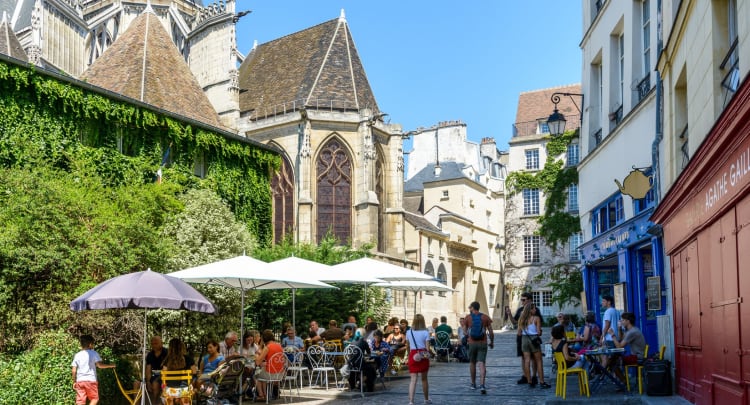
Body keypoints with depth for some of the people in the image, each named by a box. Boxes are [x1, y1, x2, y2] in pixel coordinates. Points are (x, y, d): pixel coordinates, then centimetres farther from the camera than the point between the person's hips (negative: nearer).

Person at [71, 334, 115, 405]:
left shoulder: (77, 355, 8)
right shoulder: (93, 353, -2)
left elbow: (74, 371, 5)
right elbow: (99, 365, -12)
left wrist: (74, 382, 14)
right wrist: (110, 366, 1)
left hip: (79, 380, 3)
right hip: (91, 380, -3)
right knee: (95, 398, 10)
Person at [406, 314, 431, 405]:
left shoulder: (409, 332, 2)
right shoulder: (425, 332, -4)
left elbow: (407, 346, 10)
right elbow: (427, 347, -6)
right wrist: (427, 355, 7)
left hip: (413, 355, 1)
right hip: (423, 355, -1)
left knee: (413, 379, -2)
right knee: (424, 378, 15)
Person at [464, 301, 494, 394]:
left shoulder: (468, 317, -1)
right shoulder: (485, 317, 0)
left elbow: (465, 331, 9)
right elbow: (491, 332, 0)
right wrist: (492, 342, 14)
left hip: (472, 343, 0)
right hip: (483, 343, 0)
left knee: (472, 363, 17)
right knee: (481, 363, -5)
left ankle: (473, 384, 26)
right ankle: (482, 385, -20)